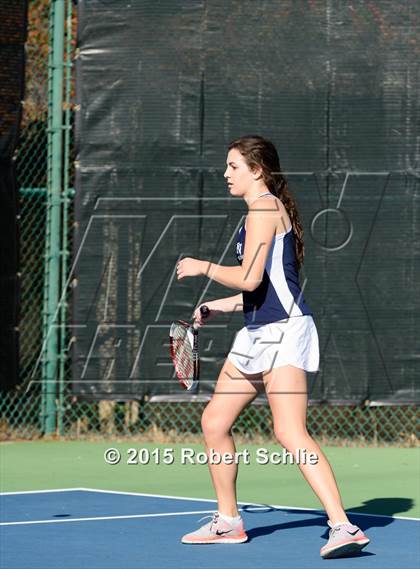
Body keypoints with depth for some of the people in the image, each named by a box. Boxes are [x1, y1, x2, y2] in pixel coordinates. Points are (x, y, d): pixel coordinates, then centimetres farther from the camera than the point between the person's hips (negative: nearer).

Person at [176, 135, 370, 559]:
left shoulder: (264, 207, -10)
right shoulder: (264, 210, 20)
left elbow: (250, 278, -19)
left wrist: (204, 267, -3)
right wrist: (217, 306, 26)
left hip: (283, 330, -11)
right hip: (257, 333, 11)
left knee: (289, 432, -20)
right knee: (214, 422, 13)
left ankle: (343, 527, -25)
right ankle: (228, 523, 24)